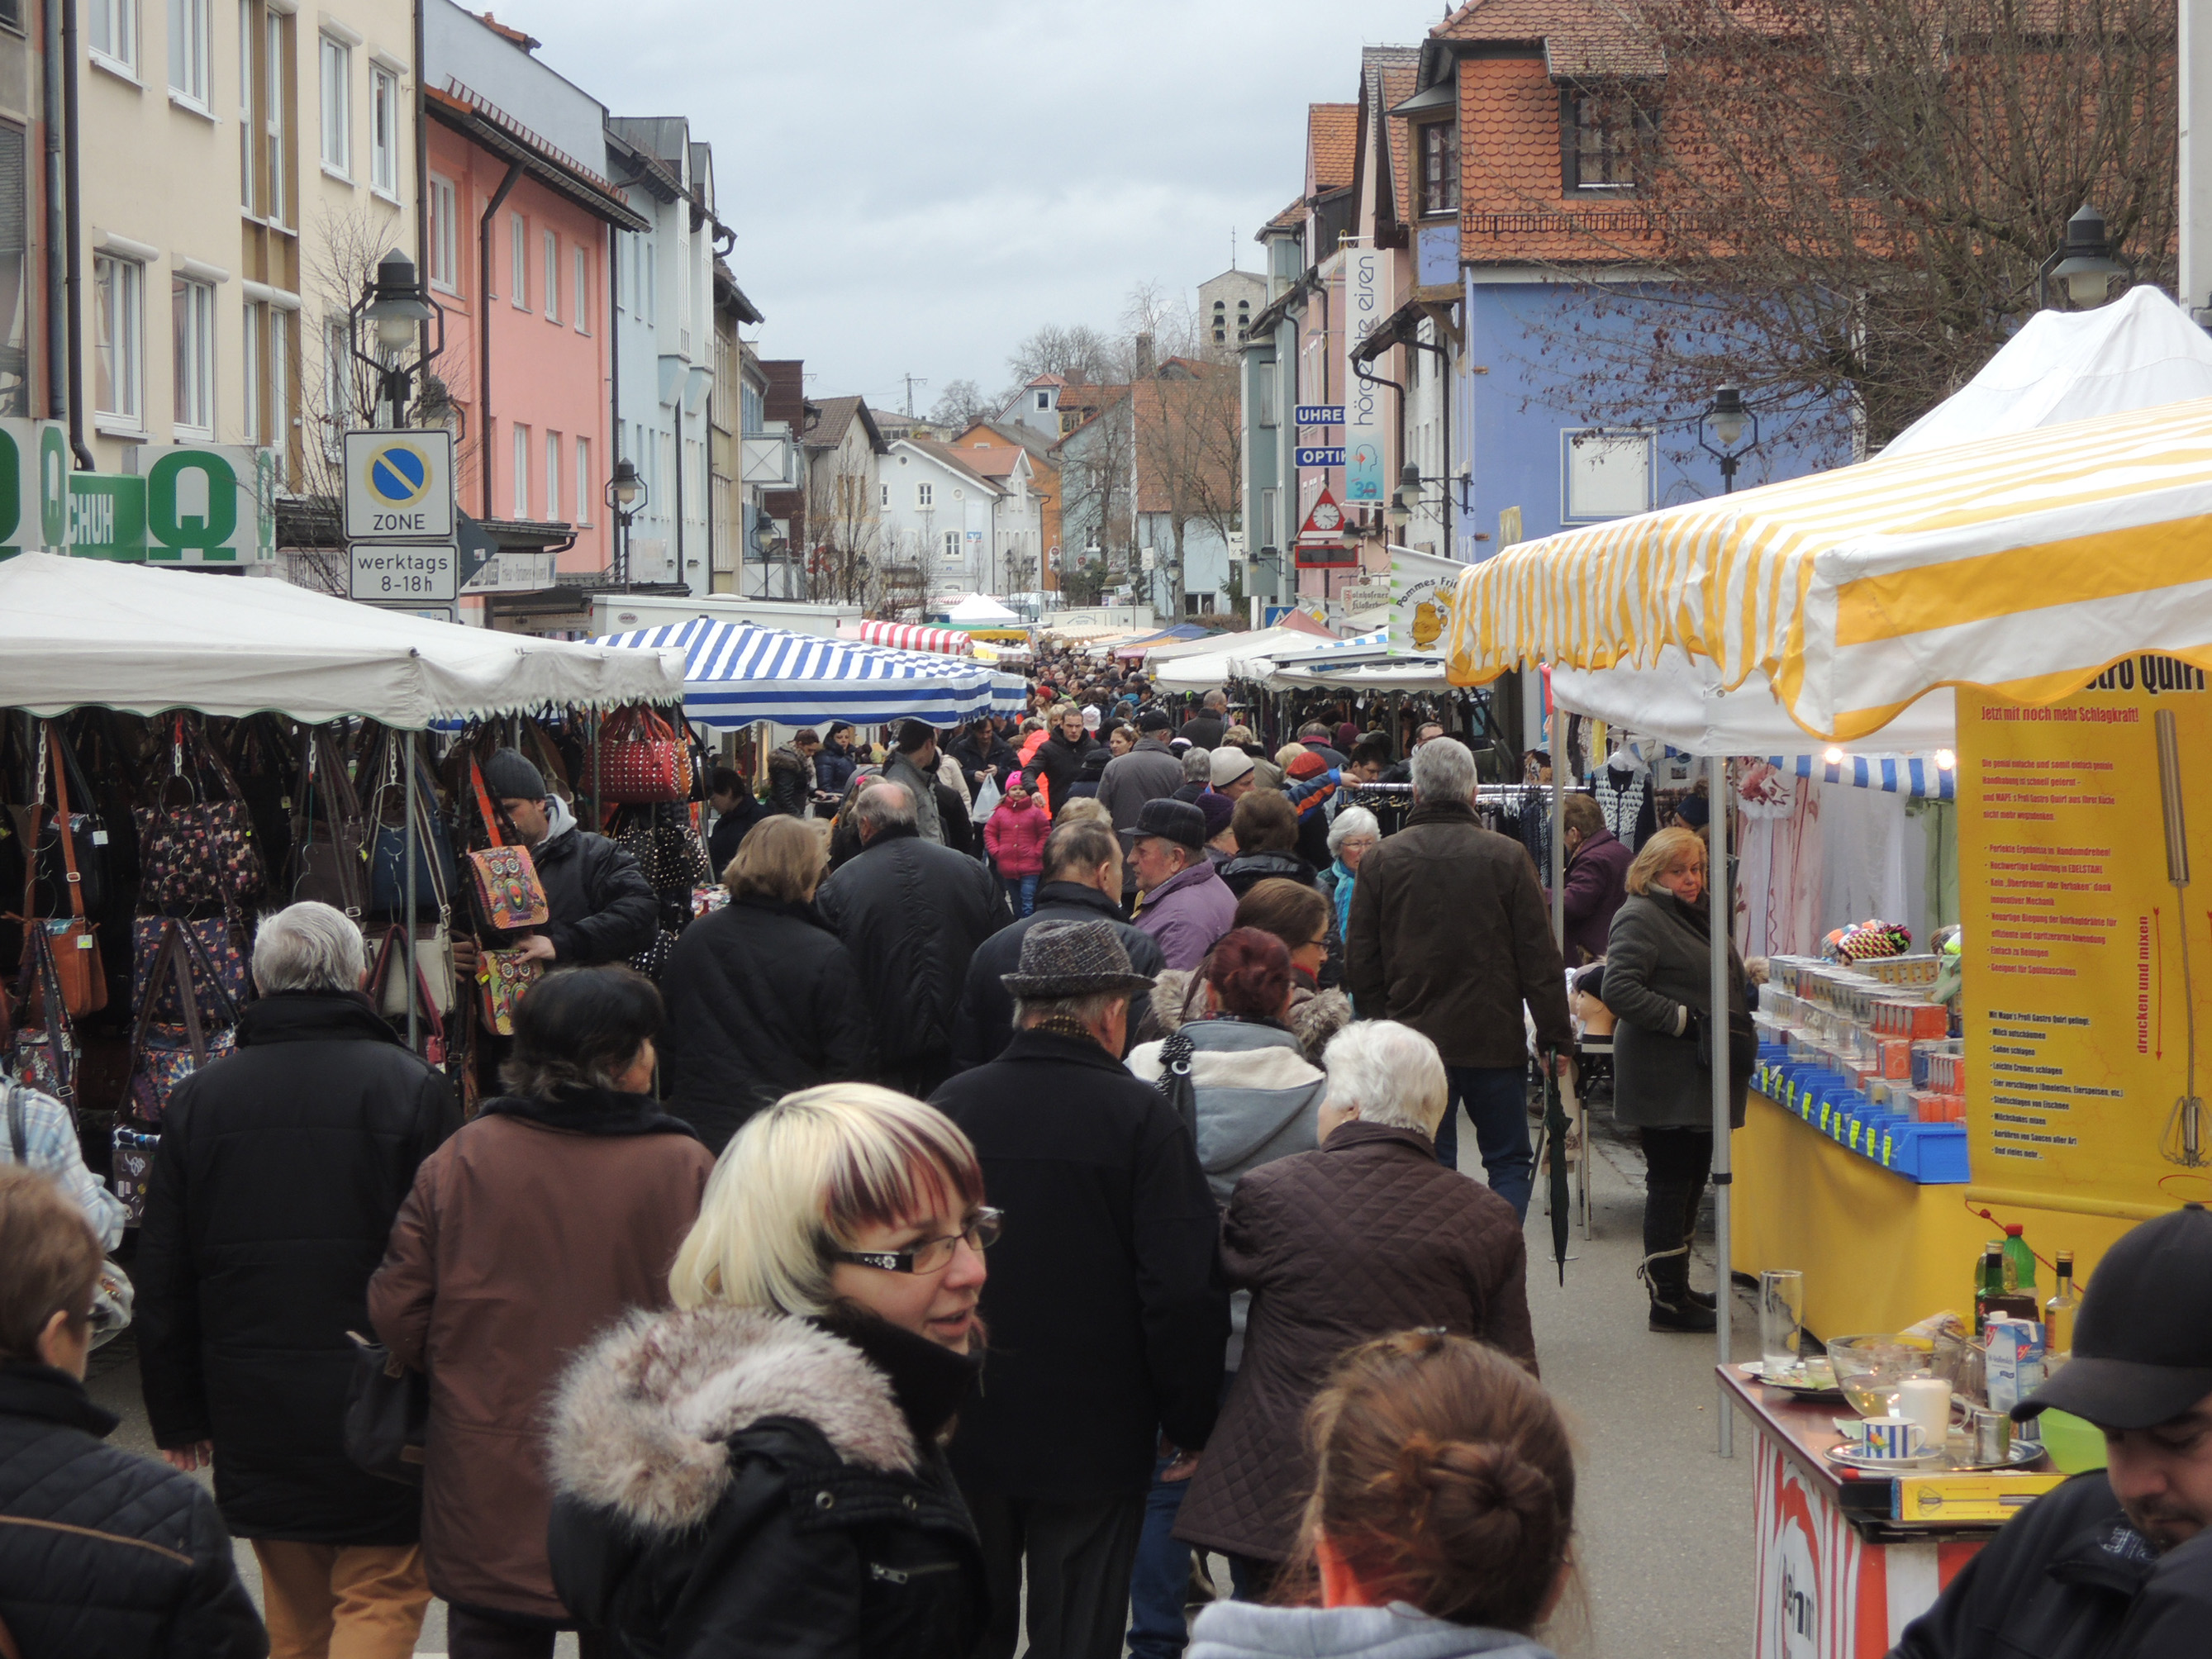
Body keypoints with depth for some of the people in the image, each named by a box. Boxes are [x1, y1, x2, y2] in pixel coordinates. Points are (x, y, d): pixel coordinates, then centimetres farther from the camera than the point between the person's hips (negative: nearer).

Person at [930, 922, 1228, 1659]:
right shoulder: (1142, 1118, -12)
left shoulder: (951, 1103, -3)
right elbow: (1183, 1292, -14)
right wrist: (1191, 1424, -1)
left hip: (964, 1431, 3)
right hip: (1094, 1433, -3)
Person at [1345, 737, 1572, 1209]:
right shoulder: (1508, 857, -6)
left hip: (1412, 1041, 1)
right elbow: (1539, 957, -4)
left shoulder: (1381, 859, -1)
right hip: (1494, 1041, -1)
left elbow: (1360, 962, 3)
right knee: (1509, 1161, 10)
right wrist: (1556, 1033, 3)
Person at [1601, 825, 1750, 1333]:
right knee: (1670, 1181, -6)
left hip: (1697, 1077, 10)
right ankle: (1667, 1301, -2)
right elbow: (1619, 990, -24)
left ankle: (1674, 1285, 26)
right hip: (1664, 1079, -10)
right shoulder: (1640, 918, -13)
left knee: (1692, 1177, 15)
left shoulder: (1692, 914, 18)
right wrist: (1683, 1020, -24)